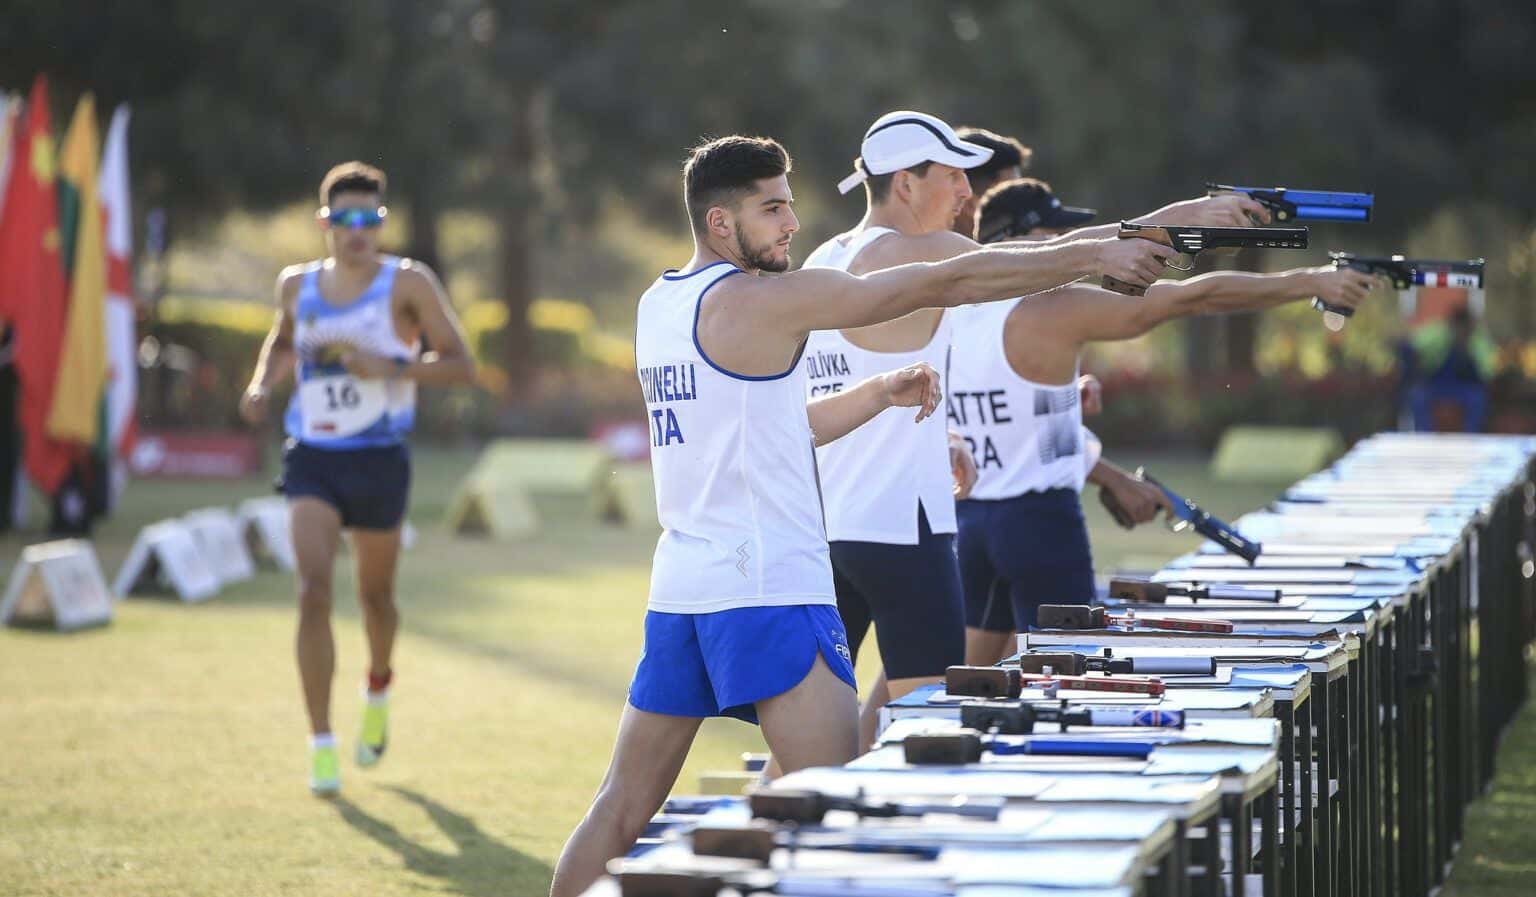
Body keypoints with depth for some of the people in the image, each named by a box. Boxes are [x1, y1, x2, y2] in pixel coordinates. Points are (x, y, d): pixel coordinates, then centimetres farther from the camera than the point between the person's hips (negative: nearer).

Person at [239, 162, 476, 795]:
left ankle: (378, 690, 48)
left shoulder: (407, 284, -6)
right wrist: (263, 383, 7)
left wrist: (390, 367, -23)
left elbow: (461, 365, -9)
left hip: (378, 459, -1)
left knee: (375, 595, 14)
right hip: (311, 457, 1)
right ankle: (322, 745, -15)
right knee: (313, 589, -16)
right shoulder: (297, 286, 6)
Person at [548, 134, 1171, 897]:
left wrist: (879, 394, 14)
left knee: (622, 807, 13)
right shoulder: (761, 300, -11)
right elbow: (947, 283, -10)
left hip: (678, 590, 9)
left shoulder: (658, 307, 14)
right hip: (767, 593, -9)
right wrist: (1094, 255, -5)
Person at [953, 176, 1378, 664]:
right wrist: (1310, 281, -6)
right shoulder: (1053, 310, -14)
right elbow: (1194, 297, -13)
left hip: (967, 516, 7)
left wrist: (1115, 480, 23)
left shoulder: (955, 318, 9)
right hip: (1038, 521, -7)